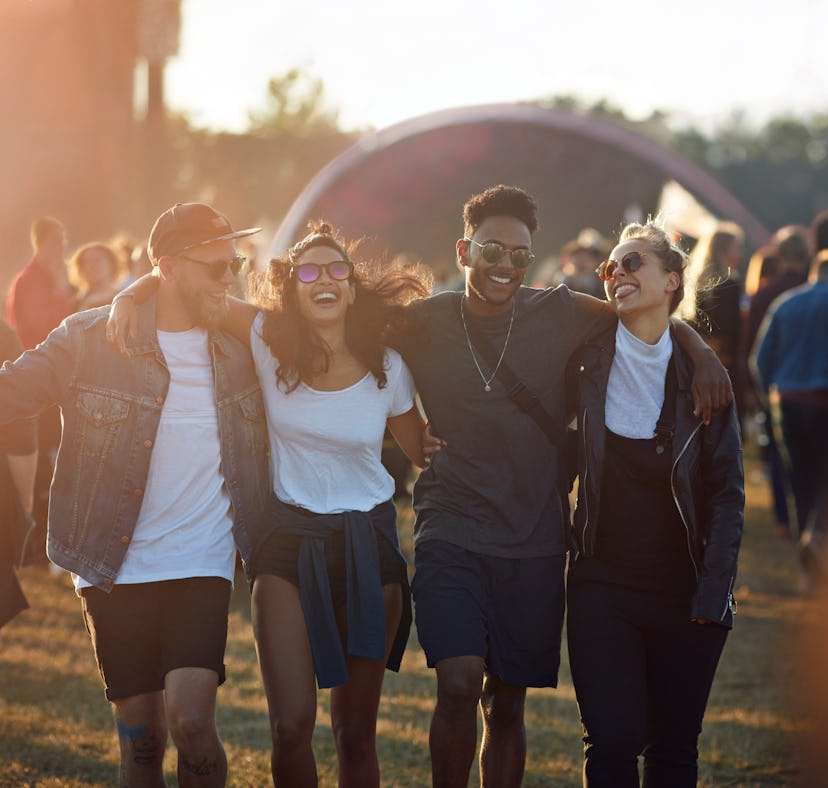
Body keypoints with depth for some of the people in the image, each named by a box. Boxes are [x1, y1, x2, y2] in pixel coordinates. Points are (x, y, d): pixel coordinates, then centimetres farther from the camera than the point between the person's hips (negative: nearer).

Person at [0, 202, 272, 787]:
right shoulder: (90, 340, -4)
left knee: (191, 721, -17)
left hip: (202, 567, 0)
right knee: (142, 739, 5)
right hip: (114, 570, 0)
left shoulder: (241, 348, 4)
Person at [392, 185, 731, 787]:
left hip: (534, 545, 2)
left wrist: (702, 353, -7)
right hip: (452, 536, -2)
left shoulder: (559, 315, 1)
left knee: (507, 705, 8)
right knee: (459, 686, -19)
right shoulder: (425, 324, -1)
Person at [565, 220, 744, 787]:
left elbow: (727, 493, 0)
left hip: (685, 591, 0)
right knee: (613, 741, -9)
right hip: (602, 586, 0)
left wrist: (714, 592, -6)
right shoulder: (588, 359, -1)